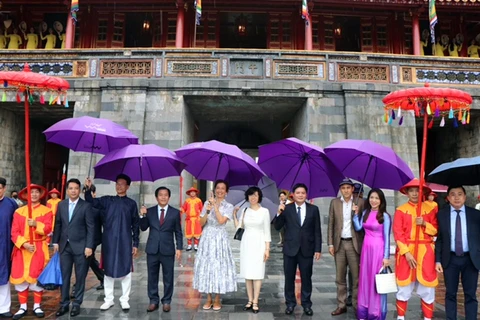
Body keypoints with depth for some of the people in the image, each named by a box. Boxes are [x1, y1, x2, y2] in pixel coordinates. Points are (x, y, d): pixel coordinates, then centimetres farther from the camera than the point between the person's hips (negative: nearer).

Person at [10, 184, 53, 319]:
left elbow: (48, 229, -9)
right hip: (22, 248, 2)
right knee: (20, 277, 4)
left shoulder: (46, 211, 1)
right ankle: (23, 307, 18)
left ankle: (37, 306, 16)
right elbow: (14, 232, -2)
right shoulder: (19, 211, 5)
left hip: (39, 248, -2)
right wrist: (24, 243, -16)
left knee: (37, 276, 2)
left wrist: (36, 224, -26)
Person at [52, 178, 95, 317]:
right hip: (64, 246, 3)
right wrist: (55, 242, 4)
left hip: (80, 246, -3)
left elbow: (91, 227, -8)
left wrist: (89, 246, -12)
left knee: (80, 277, 7)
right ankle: (64, 304, 21)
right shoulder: (61, 205, 7)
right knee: (64, 276, 8)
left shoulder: (86, 206, -7)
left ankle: (76, 304, 19)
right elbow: (58, 224, 10)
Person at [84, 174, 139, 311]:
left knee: (126, 270, 4)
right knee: (108, 270, 9)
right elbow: (91, 202, -4)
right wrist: (88, 189, -21)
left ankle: (124, 300, 17)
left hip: (125, 241, -1)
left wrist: (135, 243, 1)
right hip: (109, 241, 1)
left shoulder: (131, 203, 4)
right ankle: (108, 299, 22)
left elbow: (135, 224, 4)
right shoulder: (107, 200, 7)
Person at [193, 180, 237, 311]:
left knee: (219, 266, 1)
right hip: (207, 238, 2)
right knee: (206, 266, 6)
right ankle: (208, 299, 20)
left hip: (220, 239, -2)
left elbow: (221, 221, -18)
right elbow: (201, 223, 1)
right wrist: (207, 211, -14)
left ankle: (217, 300, 16)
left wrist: (215, 205, -17)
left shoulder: (229, 206, -2)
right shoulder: (207, 203, 4)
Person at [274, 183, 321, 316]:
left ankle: (306, 304, 25)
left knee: (306, 278, 10)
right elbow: (277, 227, -4)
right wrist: (279, 213, -20)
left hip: (307, 249, 0)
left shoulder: (313, 209, 1)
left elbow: (317, 231, 2)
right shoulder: (286, 209, -2)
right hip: (290, 248, 0)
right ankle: (290, 303, 25)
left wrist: (318, 249, -2)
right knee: (289, 278, 9)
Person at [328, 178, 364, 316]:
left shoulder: (360, 202, -1)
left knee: (356, 277, 4)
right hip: (339, 244, 2)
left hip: (354, 244, -2)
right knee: (340, 277, 9)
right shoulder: (334, 202, 5)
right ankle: (341, 305, 19)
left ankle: (357, 306, 17)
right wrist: (330, 244, 0)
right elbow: (331, 224, 5)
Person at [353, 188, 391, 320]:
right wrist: (356, 213, -3)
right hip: (366, 249, 5)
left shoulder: (385, 216, -7)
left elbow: (387, 237, -8)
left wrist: (386, 256, -11)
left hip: (378, 250, -5)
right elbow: (358, 227, 0)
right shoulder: (365, 213, 8)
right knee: (364, 279, 10)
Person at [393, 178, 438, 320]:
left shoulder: (430, 209, 6)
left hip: (425, 251, 1)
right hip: (406, 251, -1)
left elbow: (436, 231, 8)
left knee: (427, 288, 4)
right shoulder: (401, 210, 0)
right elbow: (397, 233, -5)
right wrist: (407, 253, -13)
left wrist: (425, 224, -12)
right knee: (404, 287, 5)